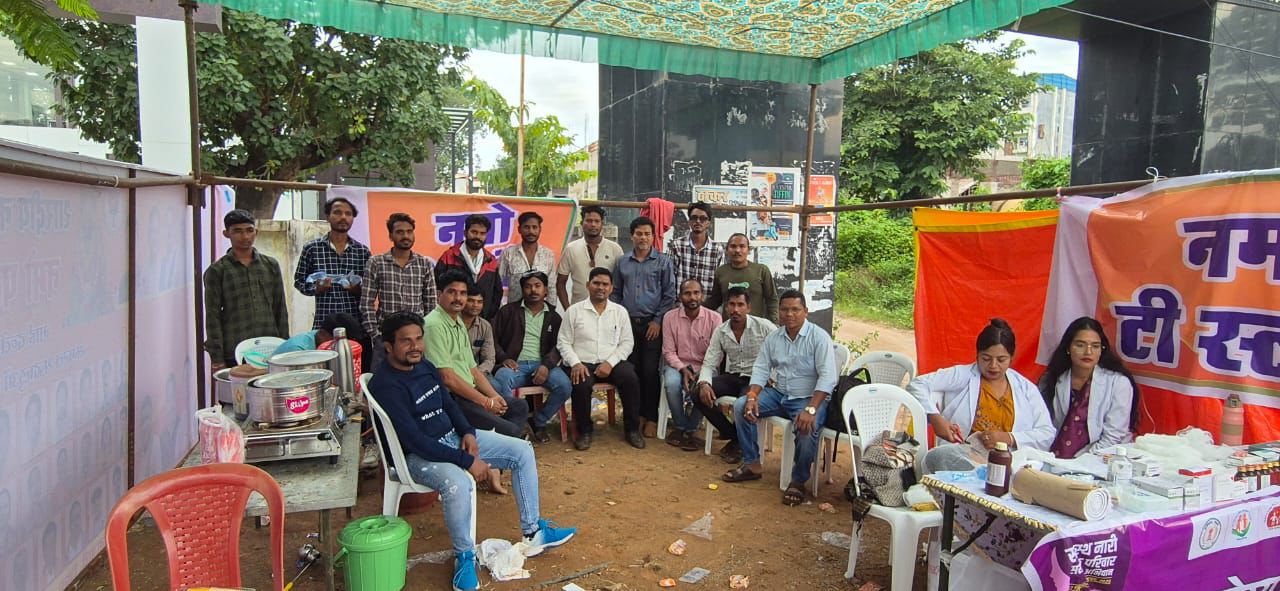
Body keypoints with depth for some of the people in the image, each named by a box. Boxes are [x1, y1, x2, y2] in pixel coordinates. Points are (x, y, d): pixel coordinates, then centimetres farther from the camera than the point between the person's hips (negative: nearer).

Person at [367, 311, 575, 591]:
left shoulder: (425, 366, 2)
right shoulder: (385, 386, -23)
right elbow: (415, 441, -27)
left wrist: (468, 432, -4)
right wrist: (467, 461, -26)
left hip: (454, 437, 9)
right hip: (418, 455, -9)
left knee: (522, 451, 1)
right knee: (458, 483, -39)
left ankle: (532, 531, 9)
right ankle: (464, 556, -12)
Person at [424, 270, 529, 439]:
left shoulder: (460, 324, 17)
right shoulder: (434, 325, -14)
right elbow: (447, 377, -19)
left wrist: (494, 396, 3)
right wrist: (486, 402, -13)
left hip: (469, 392, 10)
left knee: (520, 407, 14)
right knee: (510, 430, -20)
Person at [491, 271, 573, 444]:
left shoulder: (553, 317, 18)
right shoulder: (508, 311, 14)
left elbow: (558, 345, 8)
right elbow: (494, 339, 10)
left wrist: (547, 365, -11)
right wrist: (503, 358, -8)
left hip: (543, 364, 2)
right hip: (515, 364, -2)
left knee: (565, 386, -26)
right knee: (500, 383, -37)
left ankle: (539, 421, 0)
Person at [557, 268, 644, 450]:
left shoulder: (620, 311, 9)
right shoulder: (574, 310, 5)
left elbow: (627, 343, 5)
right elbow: (563, 342, 2)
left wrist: (610, 363, -11)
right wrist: (575, 363, -14)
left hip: (611, 363, 2)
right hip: (583, 363, -1)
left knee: (630, 379, -27)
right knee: (581, 384, -33)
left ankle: (632, 429, -7)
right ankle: (584, 430, -8)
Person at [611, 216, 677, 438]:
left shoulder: (663, 262, 3)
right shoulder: (623, 262, 11)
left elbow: (669, 295, 1)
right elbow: (616, 293, 16)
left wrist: (658, 320, -6)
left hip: (652, 324, -3)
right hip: (628, 323, 3)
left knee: (650, 372, -3)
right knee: (632, 370, 6)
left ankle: (651, 418, 8)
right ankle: (637, 414, 18)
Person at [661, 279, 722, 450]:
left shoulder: (714, 318, -5)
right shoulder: (670, 317, -2)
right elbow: (668, 352, -2)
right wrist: (683, 369, -18)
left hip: (704, 367, 0)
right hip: (678, 365, 1)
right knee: (672, 383, -32)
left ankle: (691, 429, -6)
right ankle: (680, 426, -7)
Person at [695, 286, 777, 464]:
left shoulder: (764, 326, -10)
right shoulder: (720, 331, 2)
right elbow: (709, 363, 2)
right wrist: (704, 383, -19)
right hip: (732, 377, 4)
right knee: (697, 394, -18)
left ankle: (737, 442, -1)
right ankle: (732, 434, 1)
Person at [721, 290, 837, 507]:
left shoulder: (819, 337, -13)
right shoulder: (773, 338, 5)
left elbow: (827, 377, -21)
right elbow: (760, 370, 5)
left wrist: (811, 409, -33)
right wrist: (752, 397, -15)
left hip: (809, 398, -6)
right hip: (778, 394, 6)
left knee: (808, 428, -35)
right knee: (740, 406, -9)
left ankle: (798, 481, -11)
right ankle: (752, 464, 3)